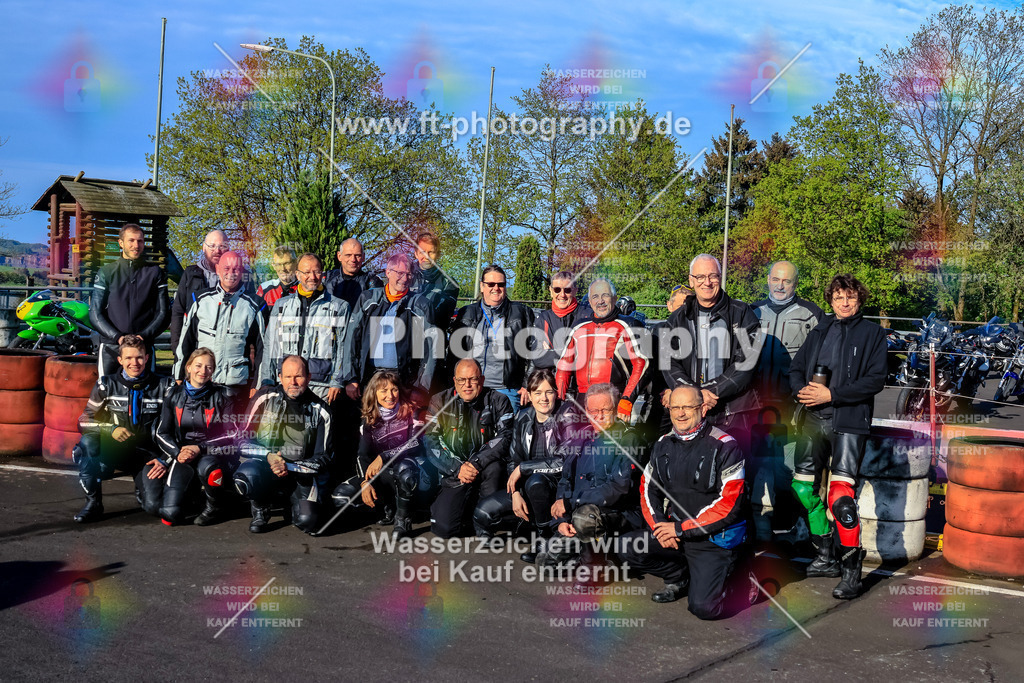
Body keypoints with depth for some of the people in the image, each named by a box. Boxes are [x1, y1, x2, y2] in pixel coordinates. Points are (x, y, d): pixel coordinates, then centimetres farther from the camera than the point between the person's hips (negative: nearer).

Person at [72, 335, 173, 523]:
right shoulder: (107, 384, 3)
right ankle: (93, 503, -16)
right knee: (87, 442, -32)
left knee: (154, 506, -21)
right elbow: (84, 421, 2)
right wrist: (111, 429, -18)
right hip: (113, 450, 1)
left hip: (147, 454, -1)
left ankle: (143, 489, 17)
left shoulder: (163, 386, 0)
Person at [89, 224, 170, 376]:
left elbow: (162, 313, 6)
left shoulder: (155, 273, 9)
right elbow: (95, 315, 4)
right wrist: (118, 337, -11)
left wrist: (144, 336, -10)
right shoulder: (106, 272, 8)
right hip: (110, 347, 0)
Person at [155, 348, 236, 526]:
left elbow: (231, 437, -5)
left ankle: (215, 507, -8)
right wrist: (177, 453, -11)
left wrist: (201, 449, -18)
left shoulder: (221, 396, 0)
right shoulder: (174, 394, 7)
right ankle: (190, 494, 20)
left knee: (206, 467, -41)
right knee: (170, 515, -17)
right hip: (182, 459, 2)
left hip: (214, 456, -2)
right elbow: (162, 433, 9)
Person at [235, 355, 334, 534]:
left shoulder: (320, 411, 1)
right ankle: (260, 510, 1)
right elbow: (243, 442, -1)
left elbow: (323, 458, 0)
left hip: (302, 473, 0)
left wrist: (290, 467, -15)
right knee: (246, 476, -36)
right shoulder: (265, 398, 0)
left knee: (308, 521, -24)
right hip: (264, 464, 0)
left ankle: (296, 508, 16)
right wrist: (268, 456, -19)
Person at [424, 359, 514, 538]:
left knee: (493, 466, -36)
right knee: (444, 528, -19)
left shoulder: (498, 401, 0)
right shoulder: (439, 402, 2)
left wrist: (476, 463, -25)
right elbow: (430, 441, -5)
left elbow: (505, 437, -12)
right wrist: (457, 468, -19)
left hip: (485, 471, 0)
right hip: (453, 475, 0)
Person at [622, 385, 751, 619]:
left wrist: (681, 529, -17)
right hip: (674, 528, 6)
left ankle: (738, 583, 13)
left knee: (703, 607, -19)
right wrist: (660, 526, -8)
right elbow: (648, 489, 12)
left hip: (716, 537, -6)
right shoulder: (663, 445, 7)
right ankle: (680, 578, 12)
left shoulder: (724, 446, -13)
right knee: (631, 549, -13)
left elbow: (730, 505, -18)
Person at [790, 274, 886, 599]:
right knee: (804, 488, 10)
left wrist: (831, 394, -15)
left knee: (841, 497, -16)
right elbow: (795, 368, 17)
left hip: (848, 419, -6)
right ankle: (826, 558, 25)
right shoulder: (820, 331, 17)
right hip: (812, 418, 6)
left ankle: (852, 572, -7)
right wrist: (803, 390, -6)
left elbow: (875, 380, -7)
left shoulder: (872, 333, 3)